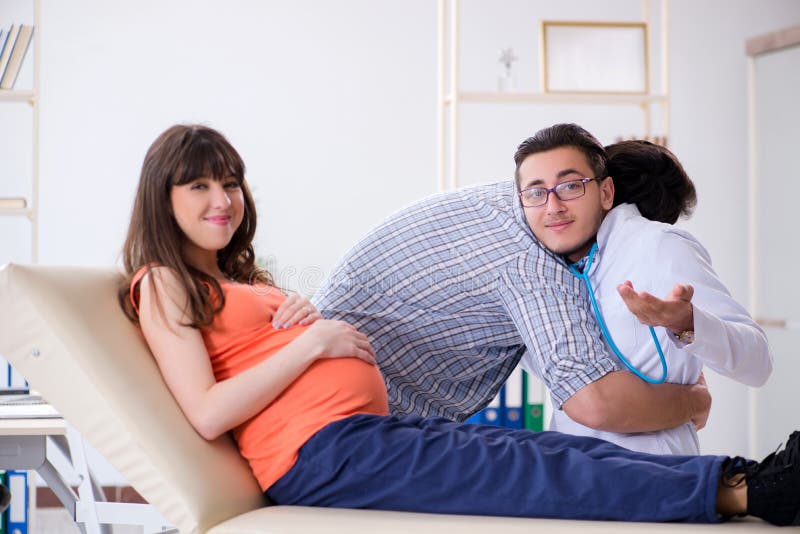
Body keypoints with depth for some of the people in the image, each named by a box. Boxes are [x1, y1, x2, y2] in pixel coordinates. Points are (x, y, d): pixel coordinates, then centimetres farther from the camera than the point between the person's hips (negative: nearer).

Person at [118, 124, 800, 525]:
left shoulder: (240, 278, 28)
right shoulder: (163, 284, 1)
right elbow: (207, 414, -12)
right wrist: (313, 341, -10)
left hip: (372, 426, 9)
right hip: (321, 454, -9)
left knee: (560, 448, -8)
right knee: (527, 472, -17)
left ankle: (744, 477, -15)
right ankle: (742, 493, -19)